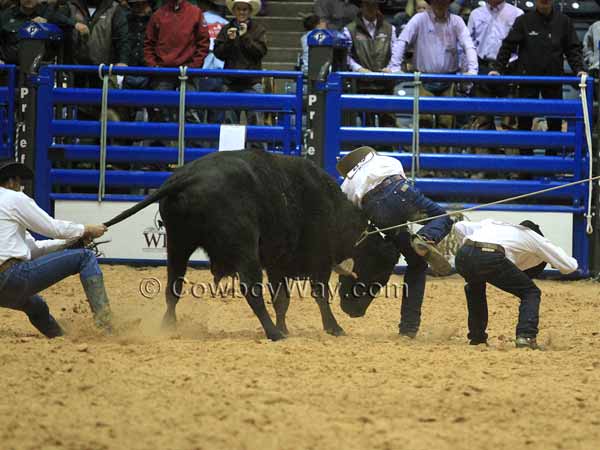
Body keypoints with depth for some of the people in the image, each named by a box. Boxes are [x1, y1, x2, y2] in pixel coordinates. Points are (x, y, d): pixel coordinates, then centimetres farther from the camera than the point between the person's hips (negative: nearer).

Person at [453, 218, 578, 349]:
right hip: (491, 259, -4)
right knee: (531, 293, 16)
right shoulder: (534, 237, 29)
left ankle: (476, 336, 36)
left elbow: (459, 226, 30)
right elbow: (570, 266, 32)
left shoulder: (491, 223, 39)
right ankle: (525, 336, -4)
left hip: (463, 256, 4)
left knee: (475, 286, 39)